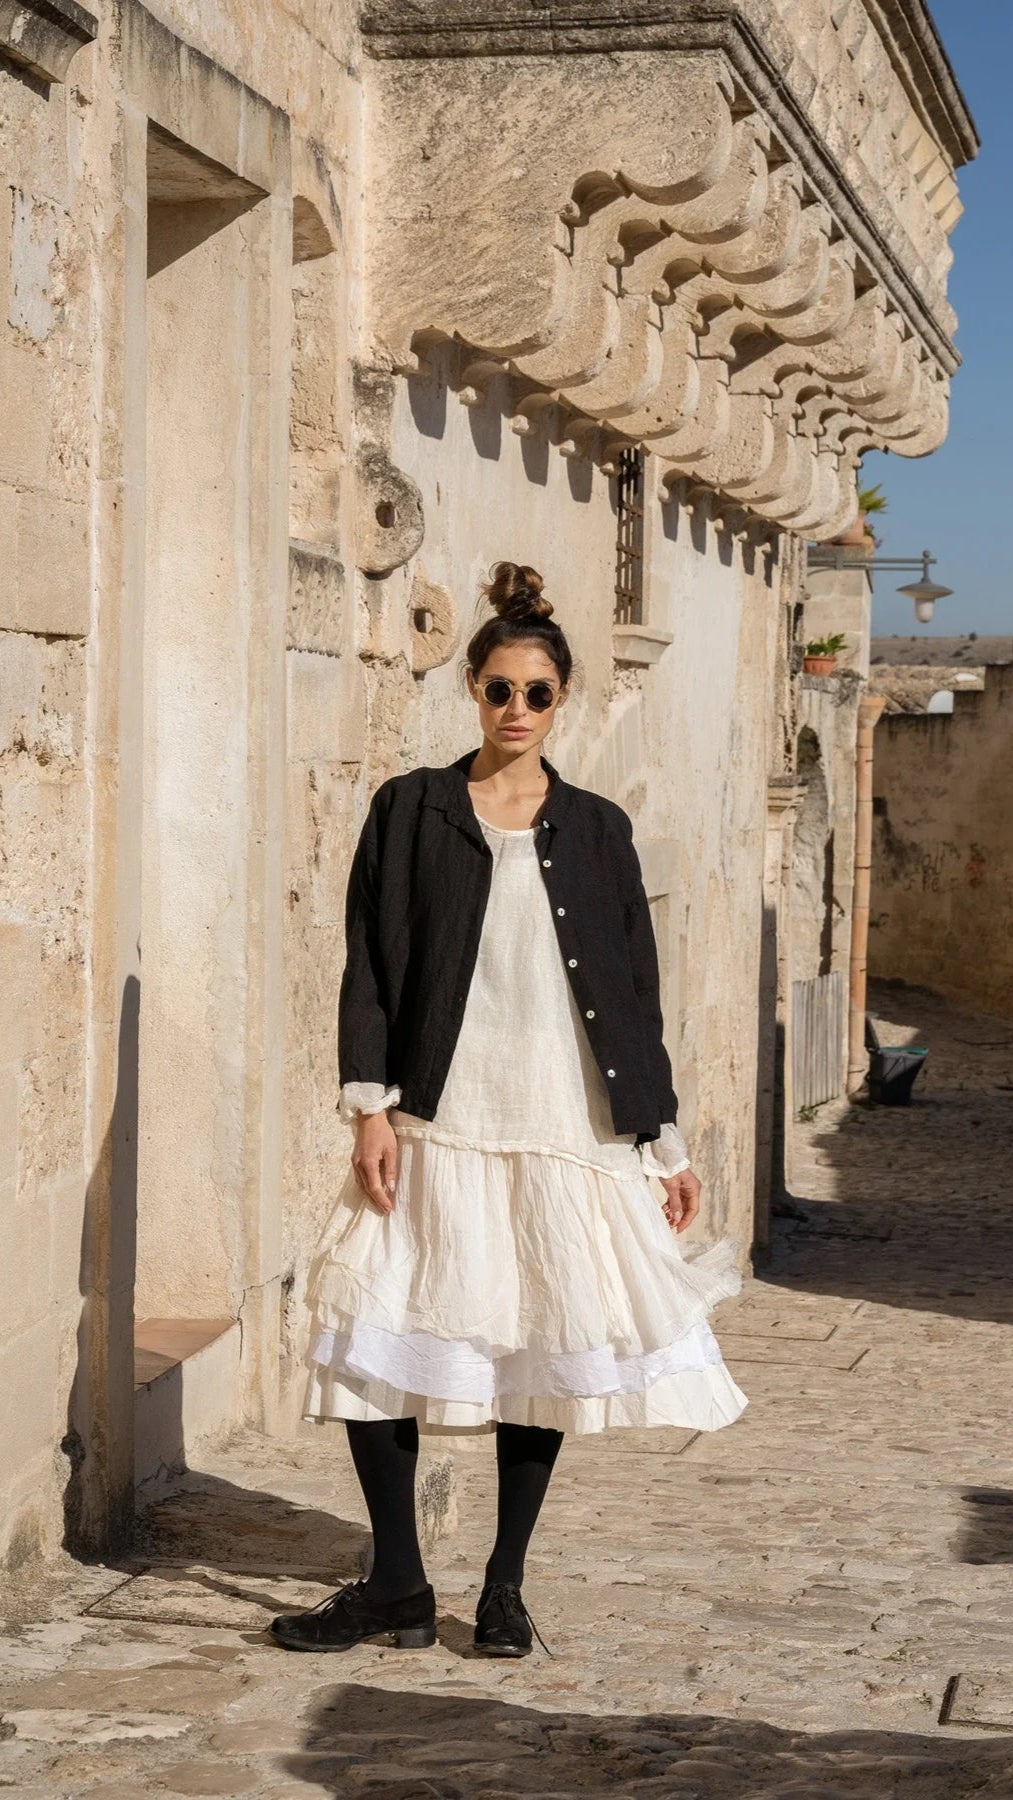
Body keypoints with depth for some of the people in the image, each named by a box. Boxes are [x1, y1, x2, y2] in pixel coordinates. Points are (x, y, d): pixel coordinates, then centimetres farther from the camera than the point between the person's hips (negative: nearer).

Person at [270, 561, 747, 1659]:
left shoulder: (595, 830, 10)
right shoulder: (411, 810, 6)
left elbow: (634, 992, 11)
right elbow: (370, 965, 2)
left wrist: (665, 1138, 9)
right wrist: (371, 1106, -8)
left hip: (566, 1127, 1)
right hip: (438, 1120, -1)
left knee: (547, 1346, 2)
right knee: (374, 1333, -8)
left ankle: (504, 1586, 15)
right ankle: (398, 1586, 4)